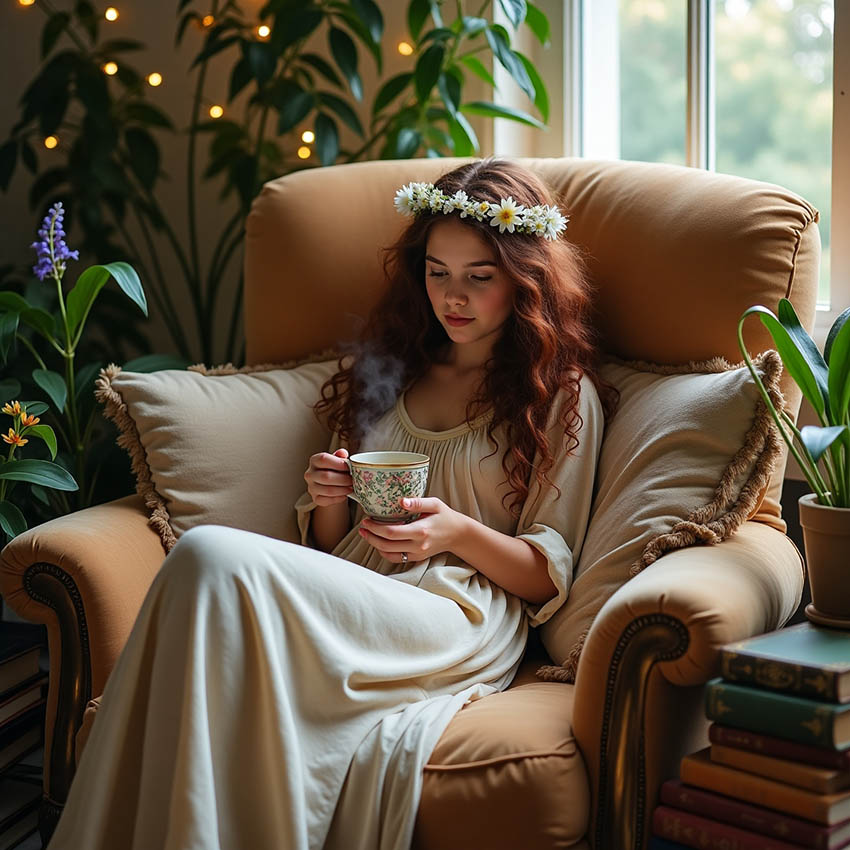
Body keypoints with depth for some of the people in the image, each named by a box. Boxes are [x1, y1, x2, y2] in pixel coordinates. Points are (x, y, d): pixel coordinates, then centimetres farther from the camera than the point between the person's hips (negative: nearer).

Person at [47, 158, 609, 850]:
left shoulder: (563, 394, 11)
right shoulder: (389, 367, 25)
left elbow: (549, 575, 6)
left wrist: (459, 532, -12)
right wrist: (327, 498, 1)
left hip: (462, 619, -5)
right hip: (346, 602, 5)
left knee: (212, 556, -31)